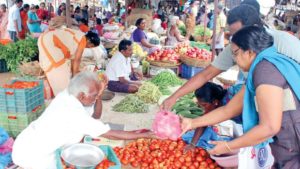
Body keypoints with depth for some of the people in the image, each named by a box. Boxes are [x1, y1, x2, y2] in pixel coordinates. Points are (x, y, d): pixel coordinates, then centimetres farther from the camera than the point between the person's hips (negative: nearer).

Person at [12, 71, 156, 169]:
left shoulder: (67, 95, -4)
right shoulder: (75, 115, -28)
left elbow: (95, 116, 7)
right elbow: (112, 135, -24)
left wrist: (98, 95, -10)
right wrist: (144, 135, -17)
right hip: (32, 155, -8)